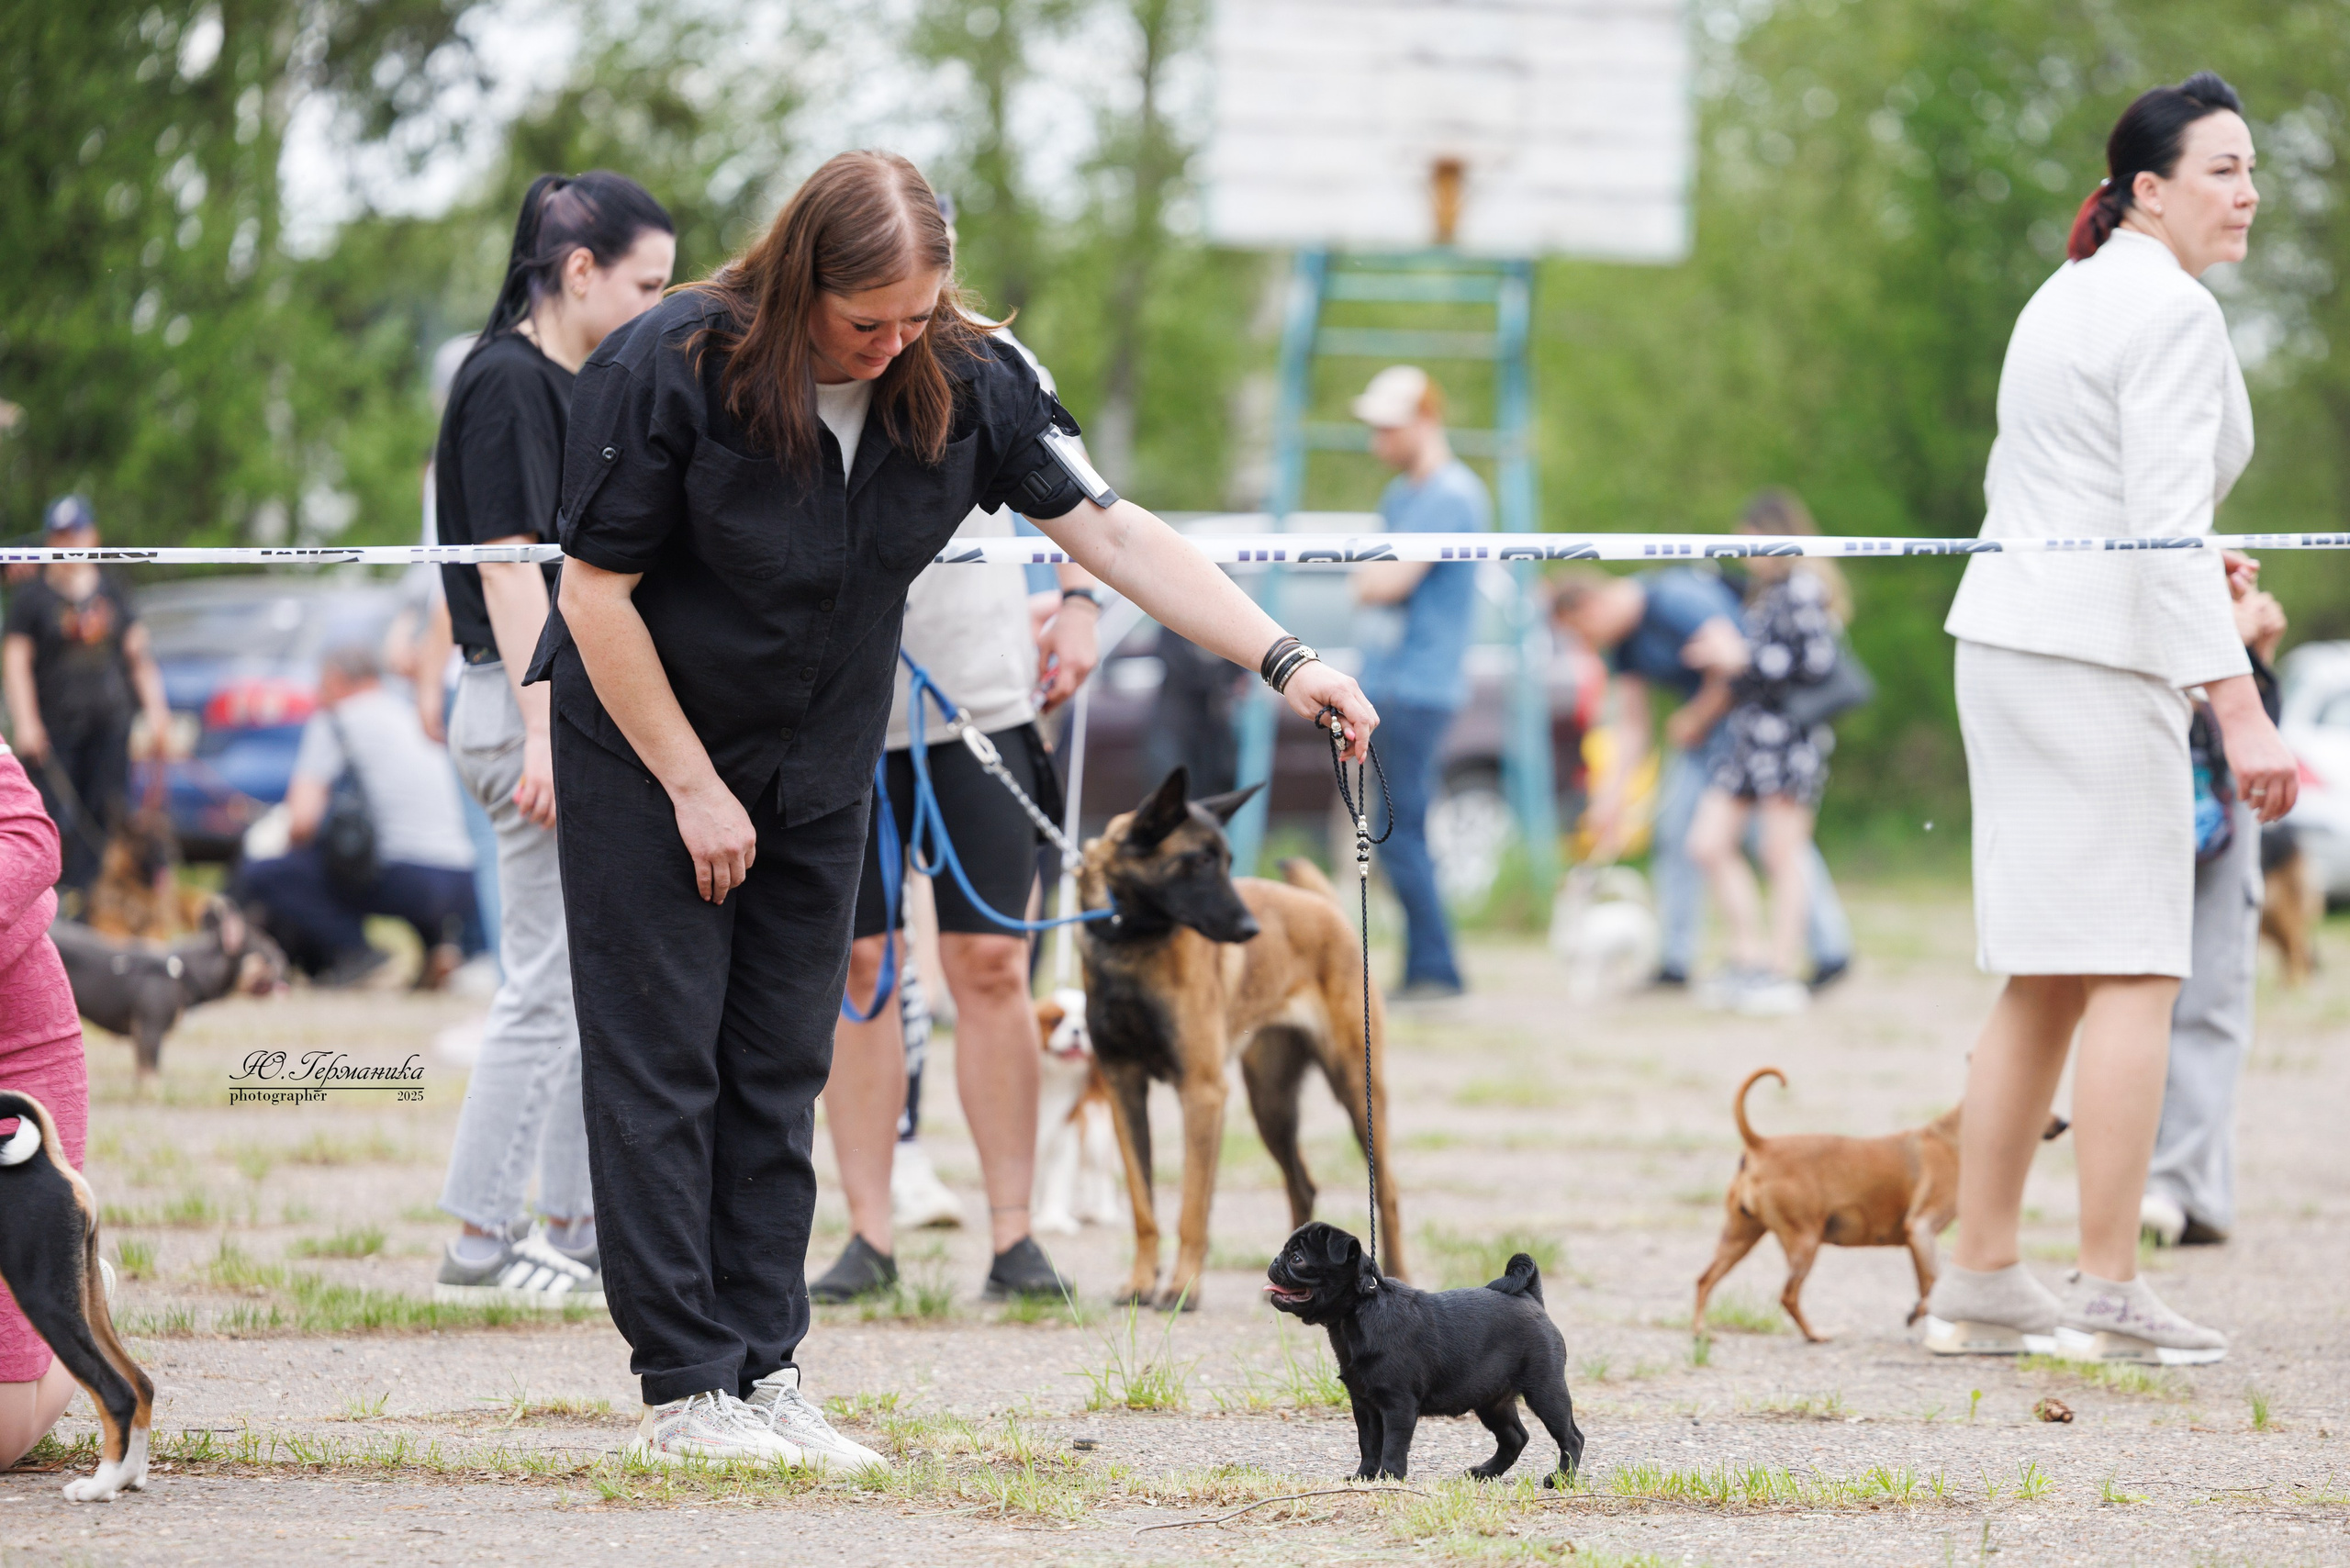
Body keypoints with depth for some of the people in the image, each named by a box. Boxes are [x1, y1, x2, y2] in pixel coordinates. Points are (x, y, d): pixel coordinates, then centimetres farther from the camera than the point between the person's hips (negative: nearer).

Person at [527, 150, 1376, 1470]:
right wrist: (694, 788, -15)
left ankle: (765, 1371, 9)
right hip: (645, 754, -5)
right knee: (662, 1062, -6)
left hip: (821, 766, 5)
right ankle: (686, 1392, -4)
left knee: (782, 1069, 5)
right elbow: (597, 592, -18)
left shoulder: (965, 379, -12)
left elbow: (1109, 528, -12)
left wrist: (1284, 661, -21)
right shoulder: (670, 369, -24)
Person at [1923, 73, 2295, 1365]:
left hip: (2007, 634, 10)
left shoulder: (2065, 297, 18)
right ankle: (2108, 1293, -8)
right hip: (2097, 659, -10)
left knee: (2044, 984, 12)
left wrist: (2177, 564, 30)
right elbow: (2167, 522, -20)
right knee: (2137, 970, -7)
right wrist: (2240, 712, -23)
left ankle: (1979, 1283, 12)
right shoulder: (2174, 312, -11)